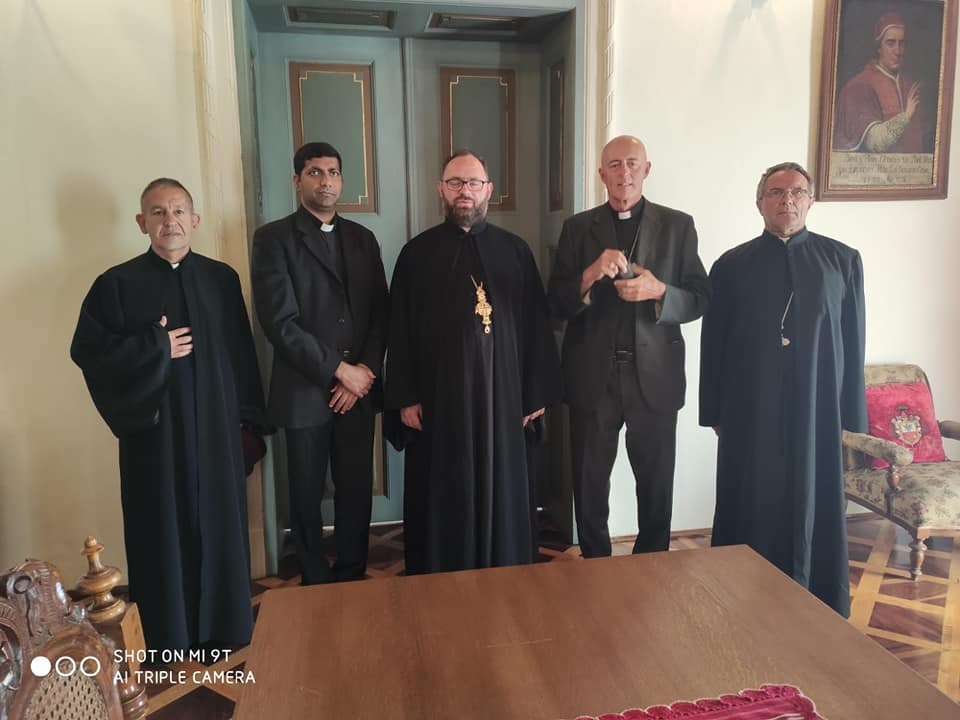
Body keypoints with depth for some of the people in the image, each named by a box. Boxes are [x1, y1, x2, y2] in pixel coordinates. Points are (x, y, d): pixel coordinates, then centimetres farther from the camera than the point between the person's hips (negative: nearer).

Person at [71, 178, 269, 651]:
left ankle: (223, 628, 29)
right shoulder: (117, 284, -2)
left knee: (220, 529, 11)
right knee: (163, 535, 8)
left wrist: (249, 421, 4)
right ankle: (168, 638, 26)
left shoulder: (222, 278, 4)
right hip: (154, 432, -1)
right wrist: (154, 347, -14)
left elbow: (242, 354, 5)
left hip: (216, 429, 2)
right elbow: (86, 351, -5)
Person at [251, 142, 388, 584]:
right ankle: (316, 585, 29)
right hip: (304, 391, -3)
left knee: (357, 491, 10)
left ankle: (353, 578, 29)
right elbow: (279, 322, -13)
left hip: (358, 389, 3)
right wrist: (339, 369, -14)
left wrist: (365, 371, -7)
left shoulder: (362, 239, 11)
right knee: (307, 496, 10)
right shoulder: (273, 238, -4)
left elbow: (380, 313, 7)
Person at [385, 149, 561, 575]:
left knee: (501, 494, 11)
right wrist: (405, 397, -4)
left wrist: (537, 393, 1)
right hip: (438, 396, -1)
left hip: (502, 396, 1)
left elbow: (535, 325, 4)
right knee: (443, 499, 9)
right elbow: (400, 331, 1)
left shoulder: (515, 250, 5)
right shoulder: (417, 253, 2)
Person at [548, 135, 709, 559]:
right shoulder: (578, 227, 4)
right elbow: (558, 305, -1)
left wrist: (658, 291, -19)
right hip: (593, 376, 0)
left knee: (656, 484, 11)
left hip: (654, 375, 0)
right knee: (590, 483, 11)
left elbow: (699, 299, 1)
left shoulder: (678, 225, 3)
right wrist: (591, 275, -21)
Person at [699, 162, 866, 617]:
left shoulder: (842, 260, 5)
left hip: (816, 409, 1)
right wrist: (714, 414, 1)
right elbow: (713, 344, 3)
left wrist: (851, 415, 1)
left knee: (815, 509, 9)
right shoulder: (732, 265, 3)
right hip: (750, 412, 0)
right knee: (752, 510, 7)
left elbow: (853, 342, 4)